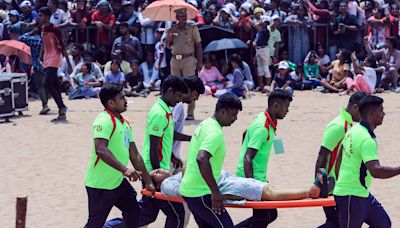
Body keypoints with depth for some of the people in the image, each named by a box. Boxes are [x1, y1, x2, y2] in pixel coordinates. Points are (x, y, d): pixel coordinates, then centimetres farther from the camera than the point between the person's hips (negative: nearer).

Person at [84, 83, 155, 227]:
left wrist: (148, 182, 14)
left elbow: (134, 155, 15)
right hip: (100, 185, -9)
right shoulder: (104, 121, -18)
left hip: (118, 182, 9)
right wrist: (124, 169, -41)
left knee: (134, 213, 15)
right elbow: (101, 150, -33)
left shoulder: (125, 123, 10)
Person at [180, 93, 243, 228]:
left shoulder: (205, 124, 12)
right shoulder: (215, 133, -19)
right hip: (200, 194, -10)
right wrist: (216, 192, -30)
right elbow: (202, 159, -34)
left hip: (189, 190, 10)